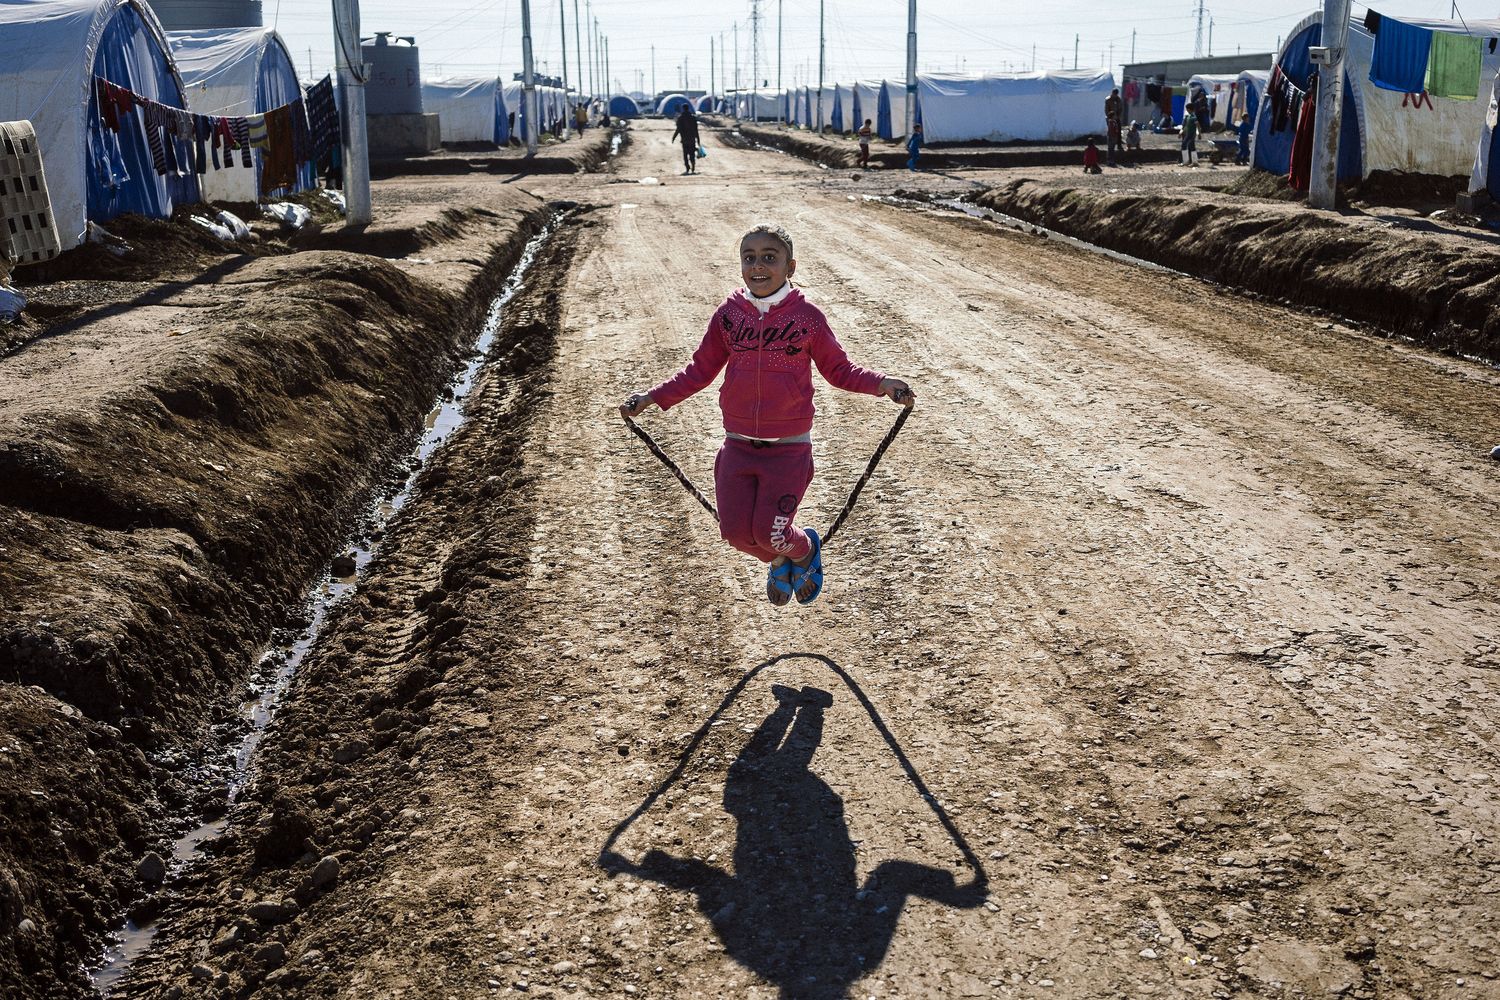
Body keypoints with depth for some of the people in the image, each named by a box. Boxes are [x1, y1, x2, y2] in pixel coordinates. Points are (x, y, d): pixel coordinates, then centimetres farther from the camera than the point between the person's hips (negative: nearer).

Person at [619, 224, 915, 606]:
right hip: (738, 446, 3)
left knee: (769, 532, -10)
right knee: (736, 530, 0)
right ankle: (778, 561, 37)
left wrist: (881, 383, -15)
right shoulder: (728, 314, 0)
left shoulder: (807, 317, -6)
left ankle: (806, 549, 29)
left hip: (789, 449, -3)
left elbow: (839, 370, 2)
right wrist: (654, 397, 1)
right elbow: (700, 370, 10)